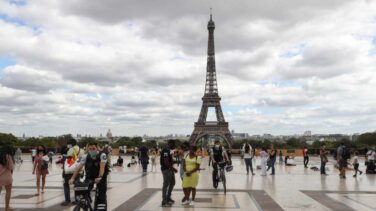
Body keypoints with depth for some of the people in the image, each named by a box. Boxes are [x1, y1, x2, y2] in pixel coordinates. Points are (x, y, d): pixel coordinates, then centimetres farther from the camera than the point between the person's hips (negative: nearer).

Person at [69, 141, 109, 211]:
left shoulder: (102, 155, -22)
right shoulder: (86, 157, -12)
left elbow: (102, 166, -34)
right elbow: (79, 168, -19)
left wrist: (100, 177, -50)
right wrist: (73, 178, -31)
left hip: (101, 177, -3)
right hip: (89, 176, 3)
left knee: (101, 195, -12)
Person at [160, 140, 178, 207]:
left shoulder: (169, 150, 13)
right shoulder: (165, 150, -19)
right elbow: (166, 162, -24)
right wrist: (173, 168, -20)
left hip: (170, 169, 11)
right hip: (166, 169, -11)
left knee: (172, 183, 19)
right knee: (166, 184, -5)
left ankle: (168, 198, 32)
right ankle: (164, 201, 2)